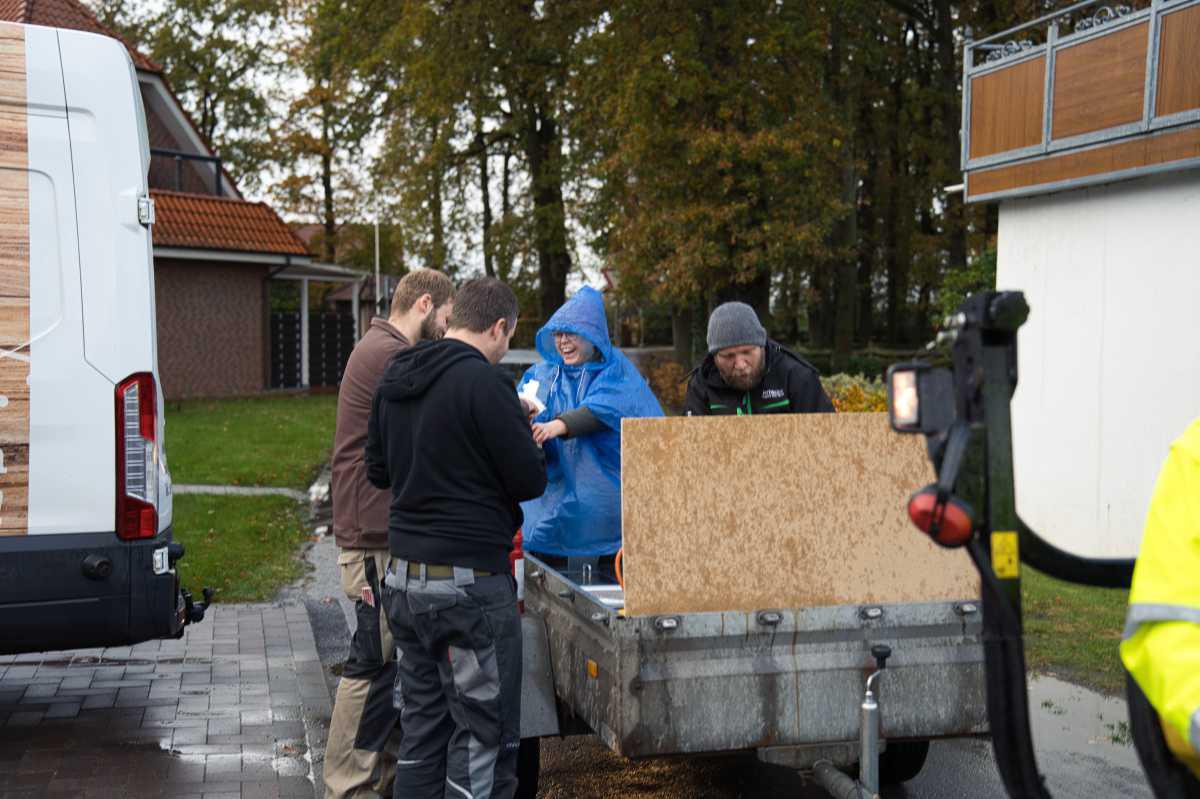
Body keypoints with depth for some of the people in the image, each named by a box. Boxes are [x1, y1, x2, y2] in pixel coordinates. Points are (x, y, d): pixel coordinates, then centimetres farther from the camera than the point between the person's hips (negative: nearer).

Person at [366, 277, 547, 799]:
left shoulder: (393, 381, 9)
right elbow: (531, 481, -12)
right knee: (485, 733, 3)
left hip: (404, 577, 8)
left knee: (421, 726, 16)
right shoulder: (483, 382, -15)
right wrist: (522, 434, 7)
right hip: (470, 582, -8)